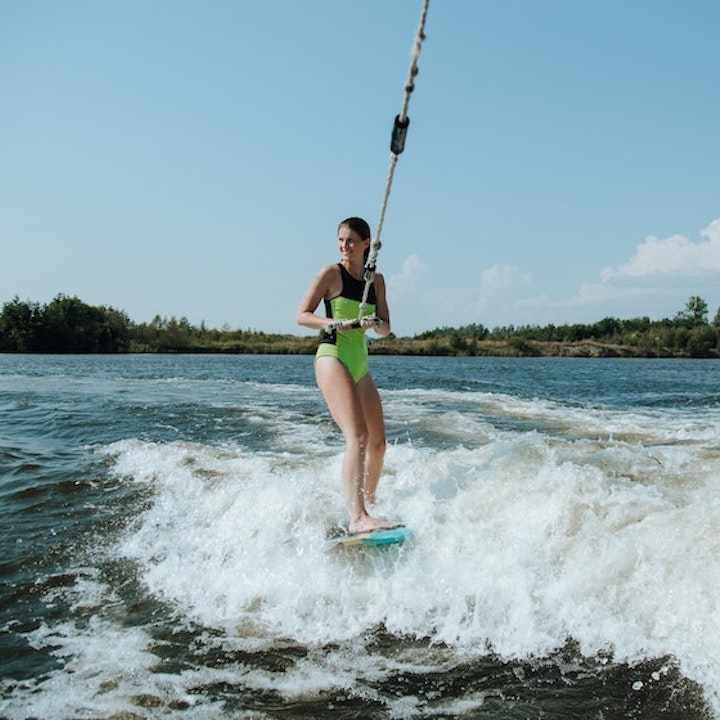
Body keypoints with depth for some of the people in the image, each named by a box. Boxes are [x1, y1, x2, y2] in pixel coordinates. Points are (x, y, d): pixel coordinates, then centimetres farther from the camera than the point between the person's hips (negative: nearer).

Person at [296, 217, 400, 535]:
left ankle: (368, 506, 22)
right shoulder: (330, 273, -1)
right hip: (332, 357, -7)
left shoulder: (376, 280, 13)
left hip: (360, 364, 7)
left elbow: (386, 328, 11)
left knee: (378, 442, 7)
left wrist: (375, 324, -12)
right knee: (357, 436, -22)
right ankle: (357, 518, -29)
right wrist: (332, 323, -19)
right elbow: (302, 315, -2)